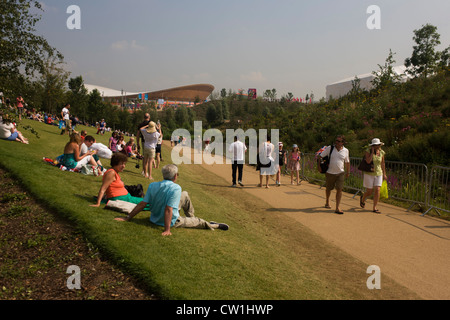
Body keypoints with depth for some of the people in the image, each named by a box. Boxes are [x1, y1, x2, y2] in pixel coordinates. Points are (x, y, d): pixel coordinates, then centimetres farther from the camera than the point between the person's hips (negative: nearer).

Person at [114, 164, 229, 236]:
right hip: (171, 221, -6)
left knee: (185, 195, 20)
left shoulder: (152, 186, -13)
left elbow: (142, 204, -15)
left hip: (155, 218, 6)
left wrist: (127, 218, -9)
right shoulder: (176, 188, -28)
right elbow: (168, 210, -33)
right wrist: (167, 230, -31)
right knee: (198, 221, 17)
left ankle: (191, 216, 41)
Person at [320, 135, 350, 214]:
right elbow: (320, 156, 0)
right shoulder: (329, 148, -8)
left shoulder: (345, 151, 1)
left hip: (340, 173, 1)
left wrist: (348, 172, 17)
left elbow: (347, 162, 13)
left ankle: (337, 208, -5)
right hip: (330, 173, -1)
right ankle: (327, 202, 41)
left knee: (339, 189, -9)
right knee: (328, 189, 13)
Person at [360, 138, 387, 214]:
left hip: (378, 174, 3)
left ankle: (375, 208, 3)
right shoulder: (368, 151, -11)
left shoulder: (381, 152, 1)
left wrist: (384, 174, 13)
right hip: (369, 174, -3)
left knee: (377, 190, -6)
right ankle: (362, 199, 36)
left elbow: (383, 163, 12)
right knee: (369, 192, 3)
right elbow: (368, 161, -25)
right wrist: (372, 151, -21)